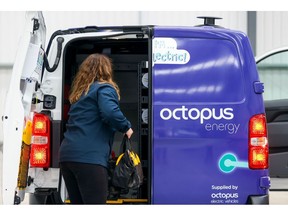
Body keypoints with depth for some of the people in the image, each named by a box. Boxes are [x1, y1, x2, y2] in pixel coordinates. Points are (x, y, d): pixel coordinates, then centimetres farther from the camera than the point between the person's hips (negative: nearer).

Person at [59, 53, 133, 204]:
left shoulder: (79, 92, 26)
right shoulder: (104, 88, 2)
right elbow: (110, 112, -17)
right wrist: (126, 127, -1)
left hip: (66, 154, 8)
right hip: (89, 157, -8)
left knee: (77, 203, 12)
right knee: (95, 202, -10)